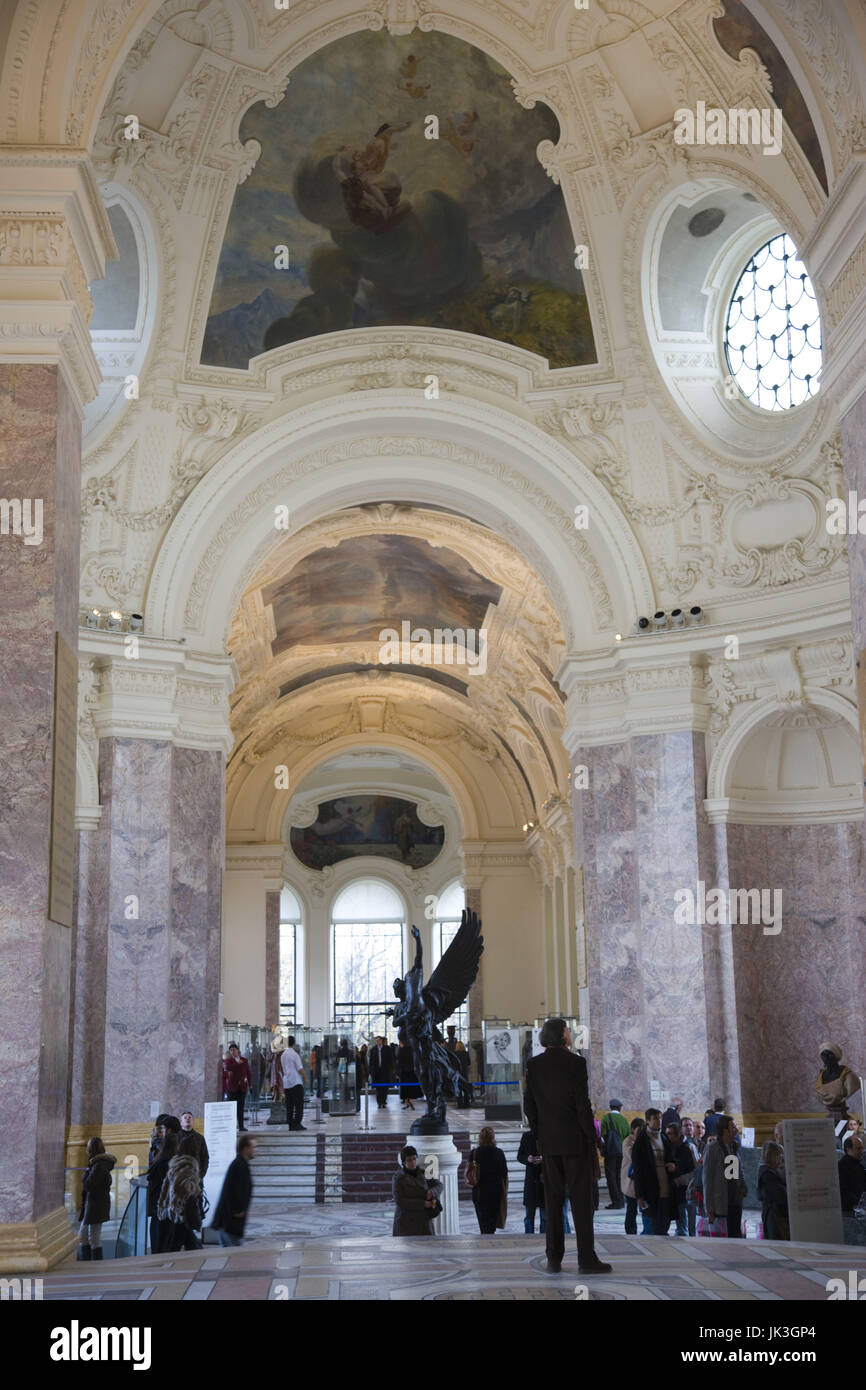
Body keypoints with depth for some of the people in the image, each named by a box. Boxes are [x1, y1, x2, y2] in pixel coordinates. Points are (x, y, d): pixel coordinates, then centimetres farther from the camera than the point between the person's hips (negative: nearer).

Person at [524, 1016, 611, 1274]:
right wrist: (591, 1137, -5)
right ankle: (586, 1258, 0)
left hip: (548, 1142, 5)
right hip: (574, 1139, -5)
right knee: (581, 1198, 0)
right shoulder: (575, 1063, -10)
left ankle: (554, 1259, 8)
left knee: (553, 1199, 8)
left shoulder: (534, 1065, 5)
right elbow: (583, 1105, -12)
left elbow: (529, 1106, 7)